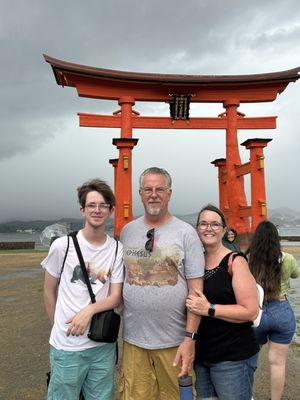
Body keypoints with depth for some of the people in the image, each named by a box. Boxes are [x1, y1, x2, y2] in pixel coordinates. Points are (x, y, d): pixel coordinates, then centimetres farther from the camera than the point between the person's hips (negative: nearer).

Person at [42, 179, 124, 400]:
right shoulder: (63, 245, -9)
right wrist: (60, 326, 7)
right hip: (66, 346, -2)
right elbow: (49, 291, 2)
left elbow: (116, 296, -4)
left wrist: (89, 310, -20)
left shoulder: (117, 249, -5)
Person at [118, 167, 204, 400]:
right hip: (133, 338, 3)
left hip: (174, 340, -2)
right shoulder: (127, 231, 4)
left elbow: (196, 290, -7)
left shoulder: (186, 233, -6)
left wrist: (190, 337, -11)